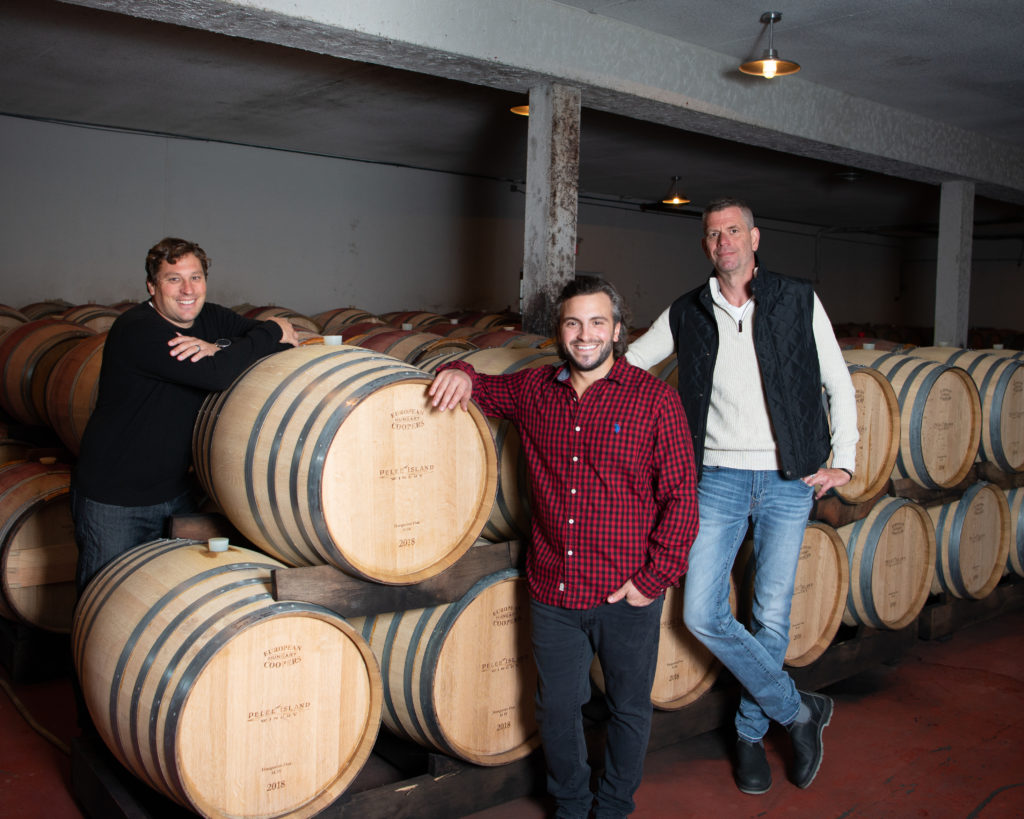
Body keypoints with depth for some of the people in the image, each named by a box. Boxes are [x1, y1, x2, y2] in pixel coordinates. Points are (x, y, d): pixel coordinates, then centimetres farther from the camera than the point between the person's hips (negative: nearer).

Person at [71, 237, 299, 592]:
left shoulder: (210, 319, 0)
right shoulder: (137, 330, -21)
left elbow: (290, 346, -7)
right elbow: (218, 374, -33)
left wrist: (218, 348, -23)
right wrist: (273, 331, -18)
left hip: (175, 491, 6)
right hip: (112, 498, -6)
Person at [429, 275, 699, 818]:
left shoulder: (655, 399, -8)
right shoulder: (534, 391, 2)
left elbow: (680, 498, -8)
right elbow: (482, 389, 20)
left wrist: (653, 578, -11)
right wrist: (461, 375, -4)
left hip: (626, 598, -2)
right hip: (552, 591, 3)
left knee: (629, 709, 15)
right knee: (557, 708, 16)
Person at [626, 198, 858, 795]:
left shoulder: (799, 302, 3)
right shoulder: (686, 315, 6)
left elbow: (838, 384, 8)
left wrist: (843, 460, 0)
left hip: (789, 480, -1)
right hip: (719, 479, 2)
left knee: (771, 619, 3)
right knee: (703, 615, -7)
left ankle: (751, 730, 27)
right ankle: (800, 710, 13)